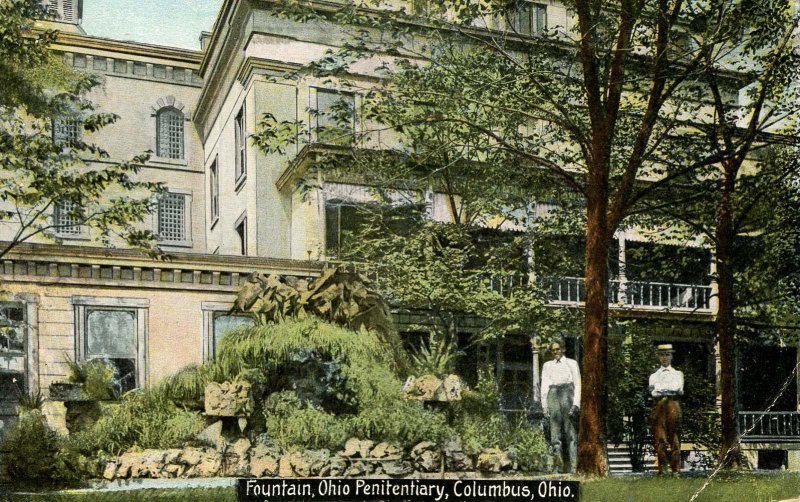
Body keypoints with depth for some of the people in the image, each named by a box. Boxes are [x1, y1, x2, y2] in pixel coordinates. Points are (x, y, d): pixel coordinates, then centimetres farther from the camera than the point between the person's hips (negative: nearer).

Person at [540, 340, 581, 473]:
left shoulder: (572, 363, 12)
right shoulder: (547, 365, 19)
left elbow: (577, 385, 6)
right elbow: (544, 386, 13)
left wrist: (576, 404, -7)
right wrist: (544, 405, 3)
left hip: (568, 394, -2)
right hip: (553, 395, 2)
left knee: (570, 431, -10)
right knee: (555, 432, -4)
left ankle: (573, 466, -12)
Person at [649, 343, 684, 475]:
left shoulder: (677, 374, 18)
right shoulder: (654, 375, 19)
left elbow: (677, 387, -2)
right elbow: (653, 391, 2)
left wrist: (660, 386, -1)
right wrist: (670, 388, -5)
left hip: (673, 405, -1)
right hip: (658, 404, 1)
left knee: (674, 438, -4)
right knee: (660, 438, -6)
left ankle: (676, 469, -3)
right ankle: (662, 468, -6)